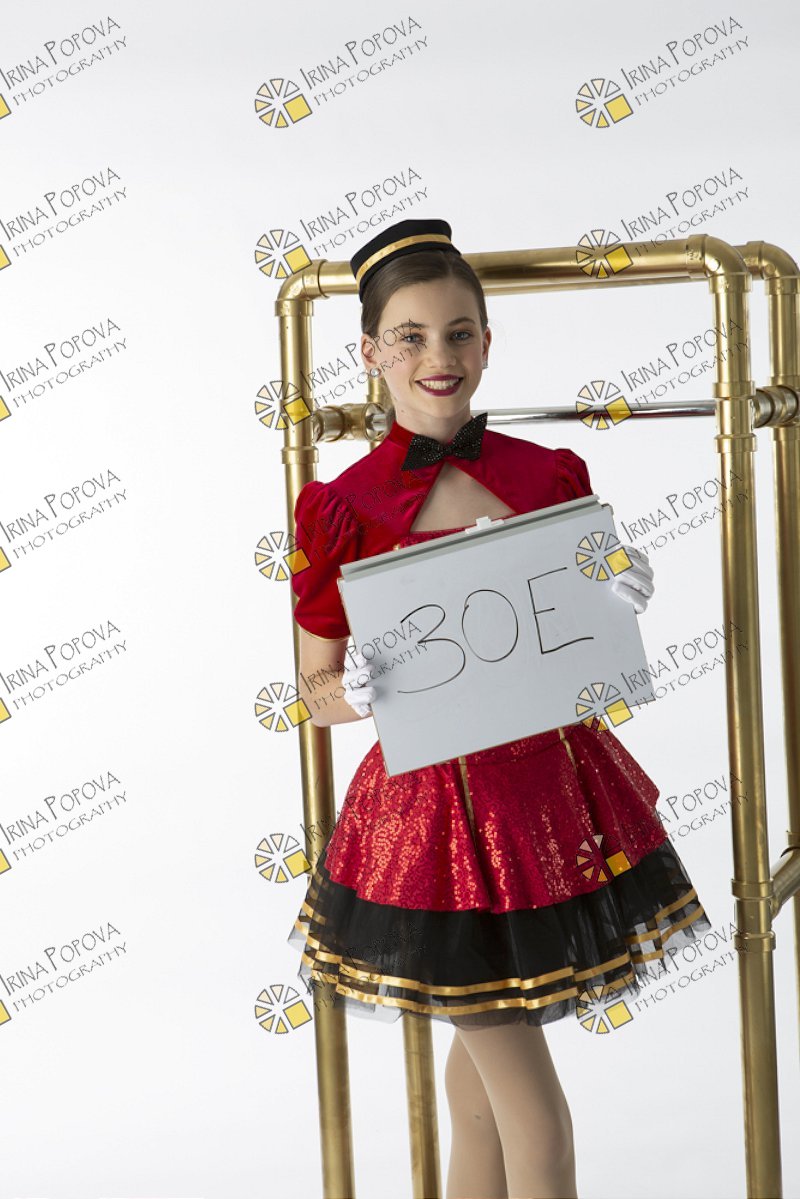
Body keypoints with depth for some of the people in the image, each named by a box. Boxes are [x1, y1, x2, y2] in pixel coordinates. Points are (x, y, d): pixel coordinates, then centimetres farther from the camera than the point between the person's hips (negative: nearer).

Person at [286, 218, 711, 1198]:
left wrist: (620, 606, -10)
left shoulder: (550, 477, 0)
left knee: (484, 1061, 21)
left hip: (555, 790, 4)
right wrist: (358, 695, -23)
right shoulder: (342, 510, -10)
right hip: (434, 811, -4)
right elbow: (316, 692, -2)